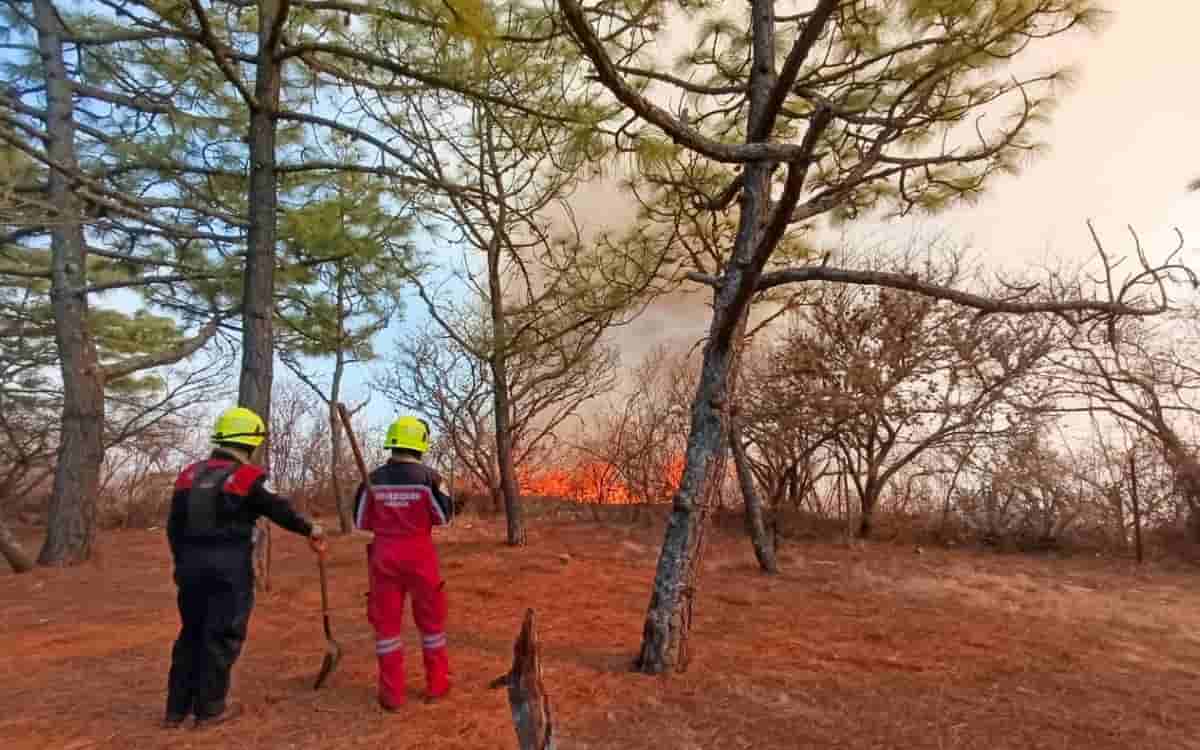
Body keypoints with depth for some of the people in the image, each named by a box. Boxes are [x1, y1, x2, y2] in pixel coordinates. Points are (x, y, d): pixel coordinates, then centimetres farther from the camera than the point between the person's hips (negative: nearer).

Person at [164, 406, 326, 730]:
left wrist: (183, 562, 23)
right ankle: (210, 708, 14)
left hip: (192, 564, 7)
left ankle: (176, 709, 25)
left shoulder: (189, 475, 8)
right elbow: (280, 510, -7)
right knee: (222, 636, 5)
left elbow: (174, 527, 12)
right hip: (230, 567, -6)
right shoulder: (245, 477, -12)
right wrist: (310, 528, 9)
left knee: (192, 633, 18)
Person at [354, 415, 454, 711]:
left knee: (386, 622, 11)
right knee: (431, 619, 14)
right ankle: (437, 684, 25)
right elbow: (444, 517, -2)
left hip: (383, 557, 2)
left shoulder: (373, 479, -5)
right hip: (419, 556, -1)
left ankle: (392, 693, 15)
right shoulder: (428, 477, -12)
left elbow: (360, 523, 3)